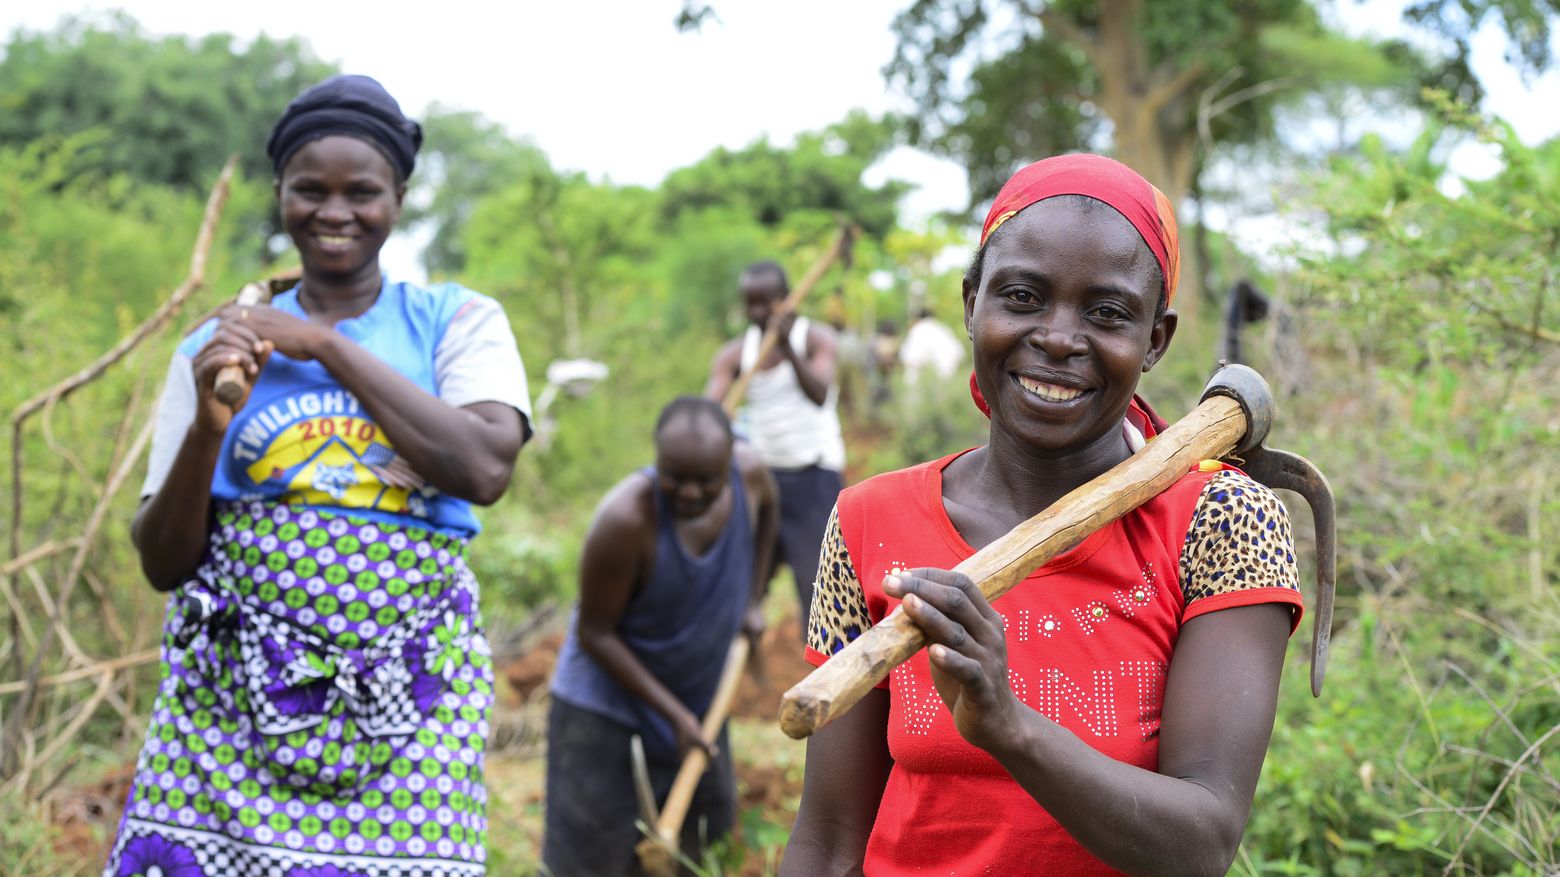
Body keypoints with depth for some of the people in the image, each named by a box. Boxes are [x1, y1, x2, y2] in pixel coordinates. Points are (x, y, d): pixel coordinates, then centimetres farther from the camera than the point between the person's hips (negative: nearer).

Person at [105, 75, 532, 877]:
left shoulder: (458, 322, 5)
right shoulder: (221, 344, 8)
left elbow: (484, 469, -15)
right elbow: (162, 563, 6)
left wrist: (329, 347, -10)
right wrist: (206, 428, -11)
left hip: (407, 697, -1)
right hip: (232, 689, 1)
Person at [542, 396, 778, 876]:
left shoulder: (749, 472, -18)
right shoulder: (626, 517, -34)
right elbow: (594, 633, -23)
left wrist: (752, 600, 7)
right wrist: (674, 713, -21)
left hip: (698, 687, 6)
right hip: (607, 690, -6)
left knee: (709, 820, 19)